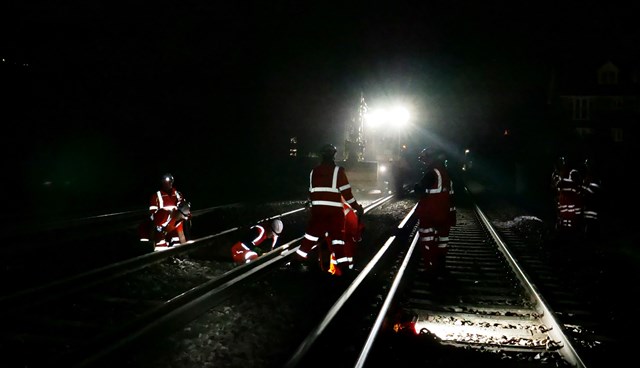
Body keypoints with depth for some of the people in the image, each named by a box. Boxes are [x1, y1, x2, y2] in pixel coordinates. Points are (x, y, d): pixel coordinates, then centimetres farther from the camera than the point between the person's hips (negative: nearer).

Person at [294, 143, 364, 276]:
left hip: (317, 209, 4)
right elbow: (346, 192, -9)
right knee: (338, 236, -1)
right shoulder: (338, 170, -6)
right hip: (334, 210, -4)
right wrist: (357, 207, -1)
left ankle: (300, 259, 16)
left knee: (312, 234, 13)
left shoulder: (314, 171, 10)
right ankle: (344, 265, -2)